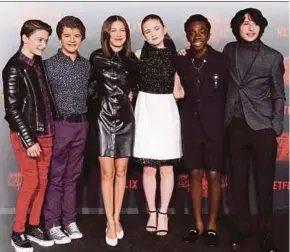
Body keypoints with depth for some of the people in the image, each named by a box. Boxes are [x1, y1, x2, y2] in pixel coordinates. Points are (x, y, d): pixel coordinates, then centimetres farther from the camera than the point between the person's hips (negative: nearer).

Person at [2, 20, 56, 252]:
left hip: (46, 132, 7)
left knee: (43, 182, 9)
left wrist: (50, 128, 9)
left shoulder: (39, 63, 8)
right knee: (31, 182, -4)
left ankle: (34, 227, 23)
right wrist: (28, 141, -15)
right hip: (25, 135, -6)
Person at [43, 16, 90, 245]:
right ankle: (53, 224, 12)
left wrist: (85, 121, 6)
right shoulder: (50, 64, -5)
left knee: (72, 176, 12)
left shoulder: (86, 65, 8)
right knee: (56, 176, 3)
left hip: (81, 125, 4)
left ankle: (70, 220, 21)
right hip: (59, 125, -4)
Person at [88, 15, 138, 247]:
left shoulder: (132, 59, 6)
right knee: (107, 172, -2)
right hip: (104, 119, -2)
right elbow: (91, 88, 5)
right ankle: (110, 223, 8)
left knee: (121, 172, 7)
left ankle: (117, 218, 19)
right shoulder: (97, 58, -2)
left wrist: (130, 95, 3)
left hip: (125, 118, 3)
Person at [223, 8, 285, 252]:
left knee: (264, 183, 4)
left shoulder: (273, 57, -1)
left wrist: (276, 129, -4)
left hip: (263, 127, -2)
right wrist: (222, 119, 5)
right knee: (238, 181, 10)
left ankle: (265, 232, 17)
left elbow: (278, 96, 2)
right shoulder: (229, 51, 5)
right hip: (236, 125, 2)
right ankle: (242, 227, 25)